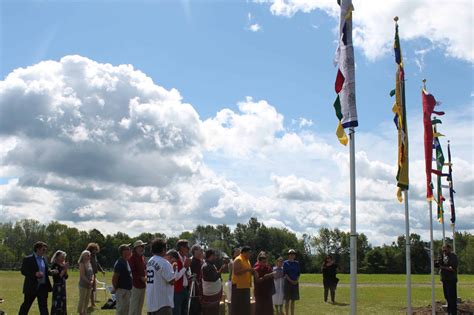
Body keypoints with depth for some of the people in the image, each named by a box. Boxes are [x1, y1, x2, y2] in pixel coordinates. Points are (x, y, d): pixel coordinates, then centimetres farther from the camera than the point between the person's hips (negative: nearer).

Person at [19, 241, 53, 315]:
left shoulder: (44, 259, 11)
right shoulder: (28, 259, -7)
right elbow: (23, 271, -12)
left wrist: (51, 272, -5)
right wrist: (35, 274, -23)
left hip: (43, 287, 5)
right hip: (31, 287, -5)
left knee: (43, 306, 5)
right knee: (26, 306, 9)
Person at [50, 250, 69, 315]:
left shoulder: (62, 265, 9)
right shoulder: (54, 265, -13)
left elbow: (66, 277, 10)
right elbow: (57, 277, -20)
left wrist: (66, 269, -5)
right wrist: (64, 269, -19)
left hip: (63, 287, 8)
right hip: (57, 287, -8)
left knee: (62, 305, 13)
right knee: (57, 305, -8)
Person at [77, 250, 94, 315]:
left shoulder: (89, 263, 12)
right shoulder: (82, 264, -10)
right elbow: (82, 275, -16)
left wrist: (92, 281, -4)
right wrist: (88, 282, -15)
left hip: (89, 285, 7)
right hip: (83, 285, -7)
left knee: (87, 300, 12)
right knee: (82, 299, -3)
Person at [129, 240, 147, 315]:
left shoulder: (142, 257, 13)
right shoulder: (132, 257, -14)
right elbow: (132, 271, -19)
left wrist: (145, 276, 5)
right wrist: (141, 278, -19)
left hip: (142, 284, 9)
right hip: (135, 284, -9)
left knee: (140, 304, 15)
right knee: (134, 305, -4)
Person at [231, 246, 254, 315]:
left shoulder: (247, 260, 15)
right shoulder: (238, 260, -13)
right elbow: (236, 272, -24)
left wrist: (252, 271, 4)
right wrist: (247, 269, -24)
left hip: (246, 286, 9)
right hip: (238, 286, -9)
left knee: (245, 306, 13)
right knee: (237, 306, -4)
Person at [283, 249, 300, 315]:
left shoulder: (297, 263, 9)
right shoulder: (286, 263, -2)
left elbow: (298, 273, 10)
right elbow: (284, 273, -7)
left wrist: (296, 280, -8)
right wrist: (291, 281, -15)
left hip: (295, 283, 4)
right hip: (288, 282, -4)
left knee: (293, 300, 8)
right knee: (287, 299, -1)